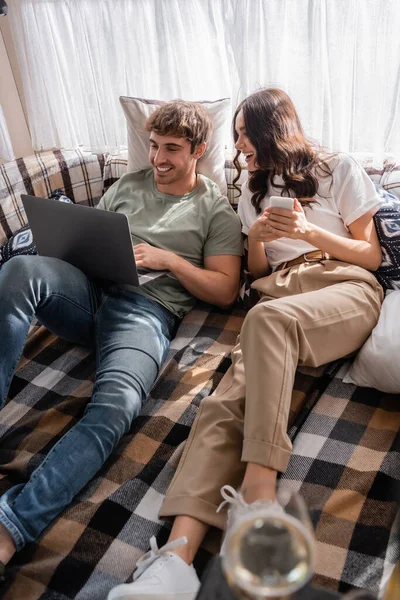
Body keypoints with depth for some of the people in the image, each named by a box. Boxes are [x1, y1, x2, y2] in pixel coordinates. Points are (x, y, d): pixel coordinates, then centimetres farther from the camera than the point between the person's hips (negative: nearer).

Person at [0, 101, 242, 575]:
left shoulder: (217, 211, 12)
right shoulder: (128, 185, 25)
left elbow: (225, 291, 4)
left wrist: (165, 258, -7)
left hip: (149, 311, -3)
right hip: (89, 291, 4)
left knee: (114, 407, -35)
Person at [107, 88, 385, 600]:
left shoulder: (339, 169, 18)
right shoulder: (253, 191, 30)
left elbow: (372, 255, 11)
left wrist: (308, 230, -4)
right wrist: (256, 238, 2)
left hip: (345, 289, -2)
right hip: (277, 297, 3)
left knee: (267, 317, -39)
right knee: (225, 402, -28)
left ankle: (257, 496, -40)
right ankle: (177, 558, -39)